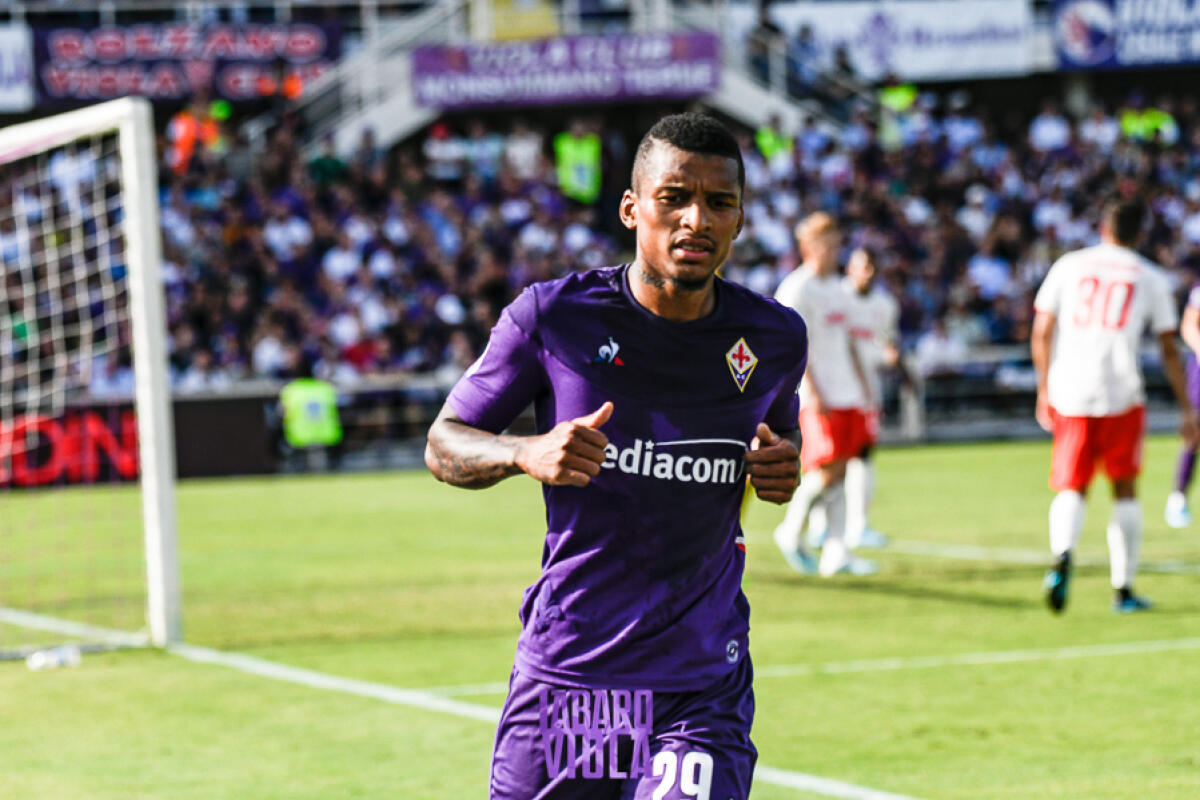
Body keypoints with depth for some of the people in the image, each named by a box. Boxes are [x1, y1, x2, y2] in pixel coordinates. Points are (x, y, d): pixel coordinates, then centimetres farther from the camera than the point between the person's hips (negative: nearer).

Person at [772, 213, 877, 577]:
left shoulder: (836, 288, 17)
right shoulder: (796, 290, -9)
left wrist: (861, 383, 21)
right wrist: (813, 393, -20)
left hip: (846, 393, 8)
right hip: (815, 396, -8)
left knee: (840, 470, 4)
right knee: (827, 471, -12)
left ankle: (835, 551, 4)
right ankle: (791, 531, 8)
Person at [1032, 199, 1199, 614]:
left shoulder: (1068, 267, 9)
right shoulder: (1151, 279, 7)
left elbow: (1042, 333, 6)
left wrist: (1044, 390, 16)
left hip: (1069, 393, 1)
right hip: (1121, 394, -1)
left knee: (1071, 488, 7)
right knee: (1124, 489, 13)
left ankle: (1063, 554, -24)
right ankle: (1123, 589, 13)